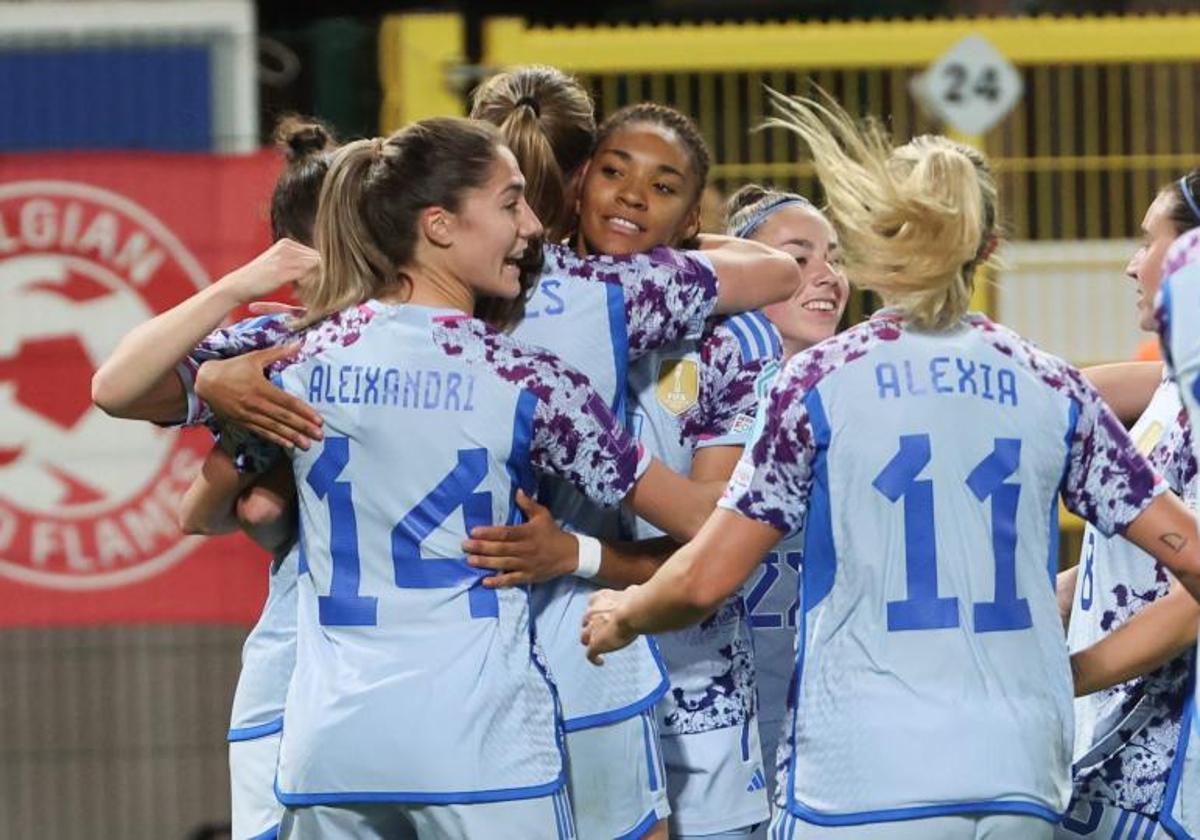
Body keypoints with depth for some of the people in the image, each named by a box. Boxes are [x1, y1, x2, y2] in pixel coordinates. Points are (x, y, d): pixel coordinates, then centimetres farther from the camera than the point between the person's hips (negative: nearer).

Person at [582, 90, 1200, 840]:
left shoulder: (822, 383, 0)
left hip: (863, 779, -3)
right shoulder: (1051, 389, 8)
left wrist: (621, 617, 20)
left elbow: (705, 581, 0)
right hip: (1021, 779, 3)